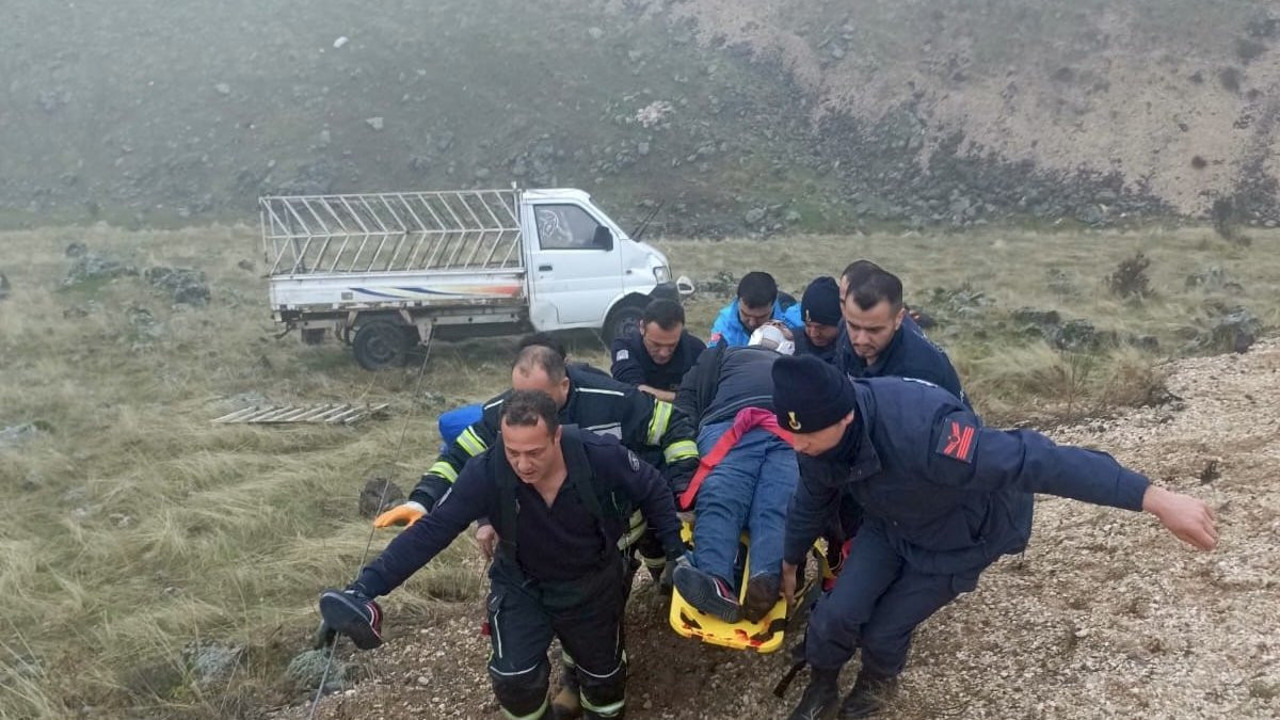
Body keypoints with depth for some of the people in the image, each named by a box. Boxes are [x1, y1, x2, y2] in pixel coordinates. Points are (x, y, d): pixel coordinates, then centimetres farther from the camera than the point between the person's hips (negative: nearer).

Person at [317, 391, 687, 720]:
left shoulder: (601, 456, -32)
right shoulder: (486, 472, -32)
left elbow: (653, 492, -14)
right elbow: (432, 530, -31)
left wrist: (678, 553, -15)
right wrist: (365, 589, -38)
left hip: (593, 584, 1)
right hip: (522, 586, 0)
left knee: (603, 675, 14)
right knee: (514, 679, -14)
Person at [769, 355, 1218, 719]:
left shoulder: (920, 434, -47)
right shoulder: (821, 435, -22)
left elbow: (1034, 460, -47)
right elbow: (809, 502, 0)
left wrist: (1156, 500, -47)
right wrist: (789, 564, 17)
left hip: (963, 537, -4)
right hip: (891, 526, 5)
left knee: (883, 629, 1)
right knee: (838, 613, -7)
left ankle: (878, 680, 39)